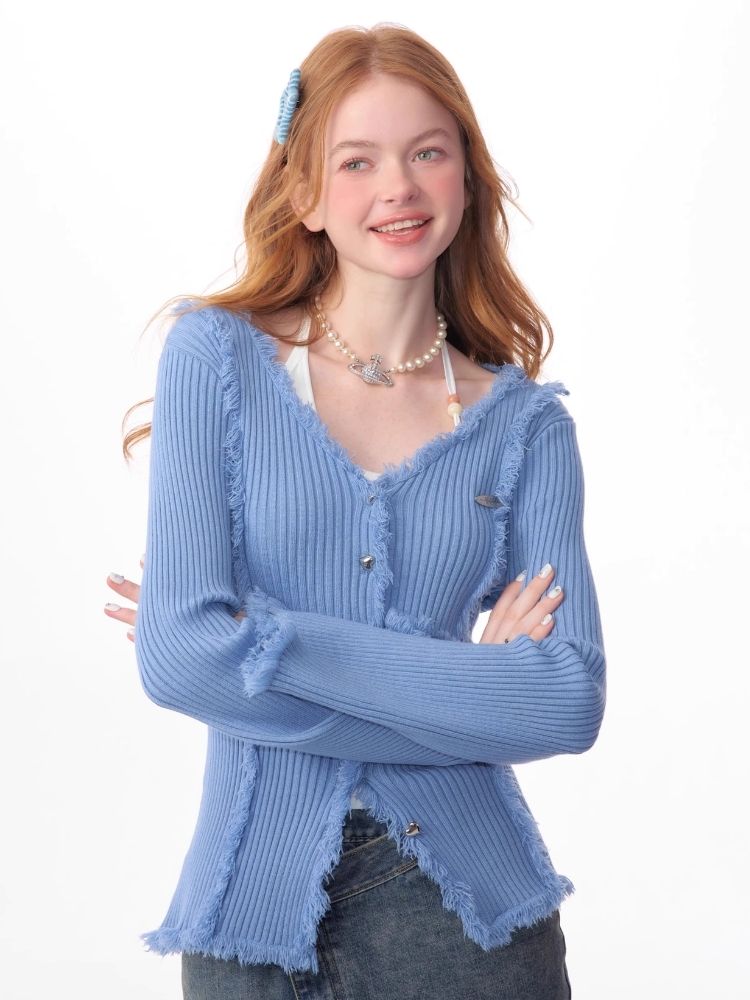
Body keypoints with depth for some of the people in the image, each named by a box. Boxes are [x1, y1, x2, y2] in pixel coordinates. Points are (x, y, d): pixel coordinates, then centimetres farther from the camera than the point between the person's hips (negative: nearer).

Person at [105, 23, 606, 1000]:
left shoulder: (526, 424, 0)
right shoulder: (217, 355, -4)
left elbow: (572, 701, -11)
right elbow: (176, 655, -14)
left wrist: (269, 637, -15)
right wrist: (463, 689, -12)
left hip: (465, 902, 1)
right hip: (259, 907, -1)